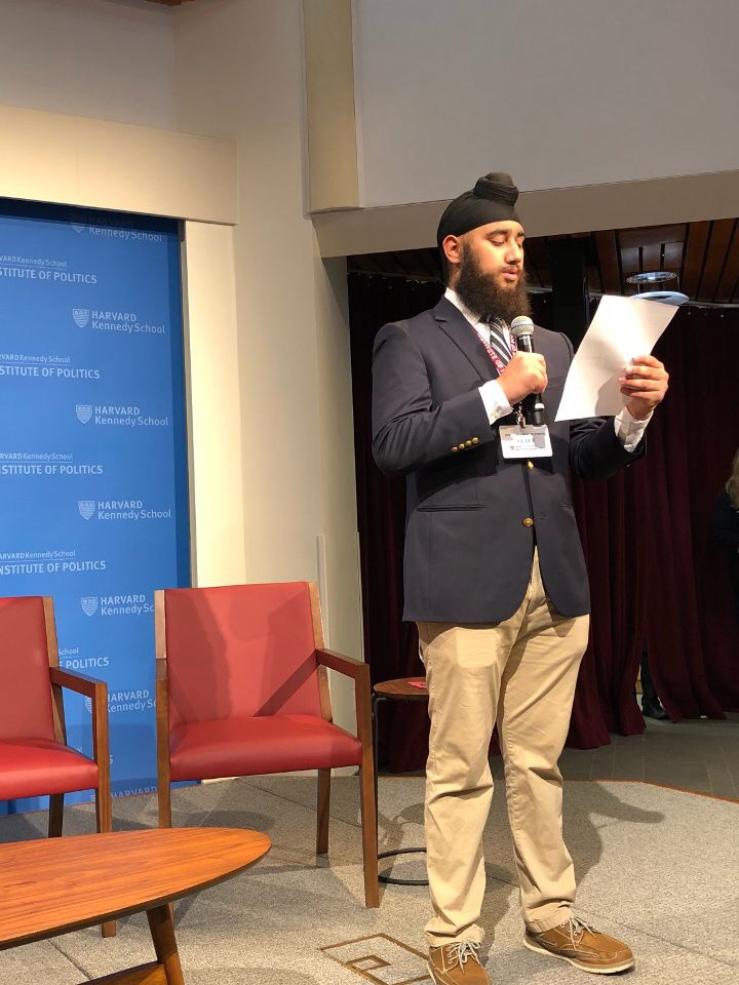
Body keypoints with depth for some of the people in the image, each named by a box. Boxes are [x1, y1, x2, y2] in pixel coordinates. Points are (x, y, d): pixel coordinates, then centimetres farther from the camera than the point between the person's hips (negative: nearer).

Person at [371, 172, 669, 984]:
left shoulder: (552, 346, 19)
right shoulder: (410, 341, 2)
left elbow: (580, 460, 17)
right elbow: (393, 444, -13)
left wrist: (631, 416, -2)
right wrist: (496, 395, -16)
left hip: (554, 582, 5)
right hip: (468, 583, -5)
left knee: (539, 763, 13)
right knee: (460, 769, 2)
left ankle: (551, 914, 27)